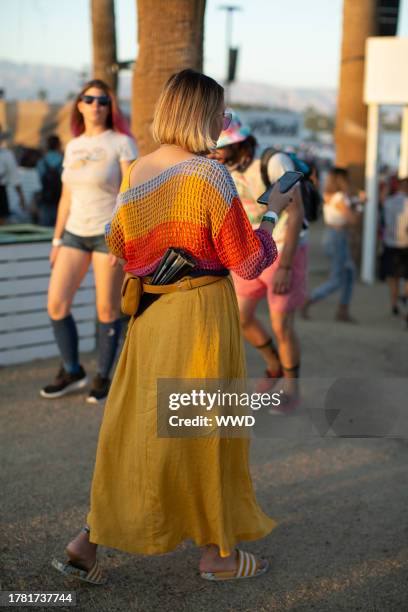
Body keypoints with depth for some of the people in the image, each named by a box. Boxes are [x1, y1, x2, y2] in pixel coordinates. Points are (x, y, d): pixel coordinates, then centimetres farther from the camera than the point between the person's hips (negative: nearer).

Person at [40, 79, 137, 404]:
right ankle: (72, 371, 16)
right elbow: (67, 198, 14)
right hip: (75, 233, 5)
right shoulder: (73, 146, 11)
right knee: (56, 305, -2)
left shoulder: (122, 143, -6)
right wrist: (57, 240, 11)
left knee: (107, 310, 1)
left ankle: (103, 377, 17)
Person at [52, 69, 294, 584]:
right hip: (201, 314, -6)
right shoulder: (209, 175, -16)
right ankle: (216, 552, 23)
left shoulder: (134, 173, 4)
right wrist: (272, 212, 2)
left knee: (134, 424, 15)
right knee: (204, 428, 7)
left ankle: (88, 541, 17)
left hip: (148, 318, 6)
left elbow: (117, 245, 16)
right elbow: (248, 261, -12)